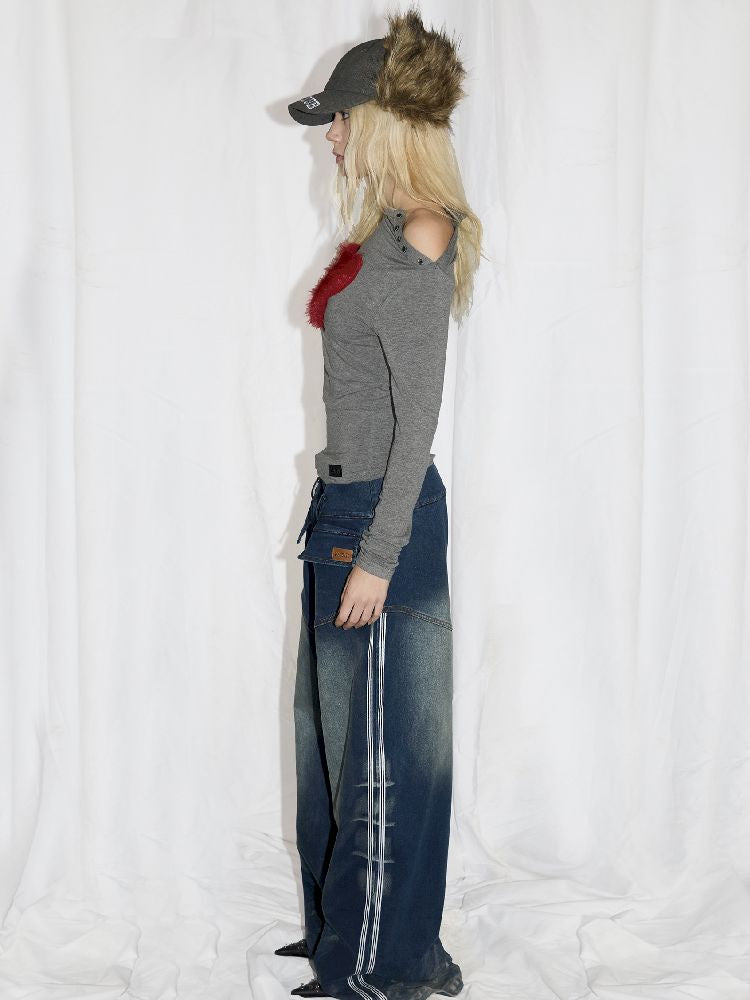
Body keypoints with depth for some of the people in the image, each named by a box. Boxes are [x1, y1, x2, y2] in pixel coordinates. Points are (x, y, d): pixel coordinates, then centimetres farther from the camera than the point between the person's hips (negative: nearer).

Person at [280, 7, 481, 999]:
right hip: (348, 504, 10)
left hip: (380, 515, -10)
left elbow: (418, 414, -20)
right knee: (328, 724, 20)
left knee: (378, 748, 3)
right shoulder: (389, 231, 11)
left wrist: (378, 555, -19)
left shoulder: (420, 237, -17)